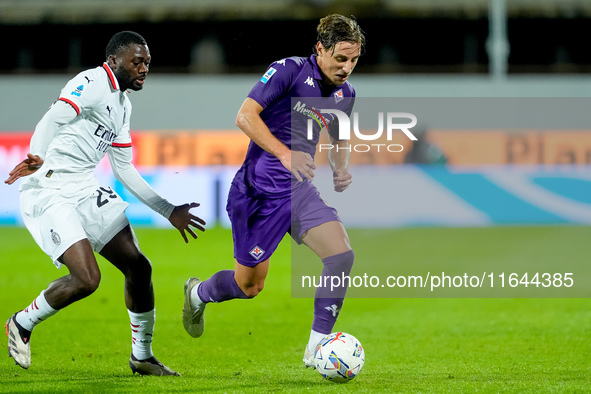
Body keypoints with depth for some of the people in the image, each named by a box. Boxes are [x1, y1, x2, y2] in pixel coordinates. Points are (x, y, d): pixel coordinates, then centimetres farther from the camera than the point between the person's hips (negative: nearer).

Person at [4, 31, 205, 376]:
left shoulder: (123, 104, 18)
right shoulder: (92, 83, -11)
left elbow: (124, 170, 23)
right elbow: (52, 120, -26)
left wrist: (169, 211, 23)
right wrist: (37, 159, -45)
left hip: (86, 191, 9)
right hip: (49, 193, -9)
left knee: (138, 266, 4)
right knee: (87, 278, -20)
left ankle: (142, 356, 20)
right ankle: (22, 325, 5)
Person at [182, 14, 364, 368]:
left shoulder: (344, 93, 8)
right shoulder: (290, 70, -13)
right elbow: (245, 116, -20)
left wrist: (341, 168, 4)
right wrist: (285, 154, -29)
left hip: (299, 192, 6)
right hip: (259, 192, -6)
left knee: (342, 254, -18)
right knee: (250, 286, 4)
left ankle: (316, 350, -10)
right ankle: (198, 293, 40)